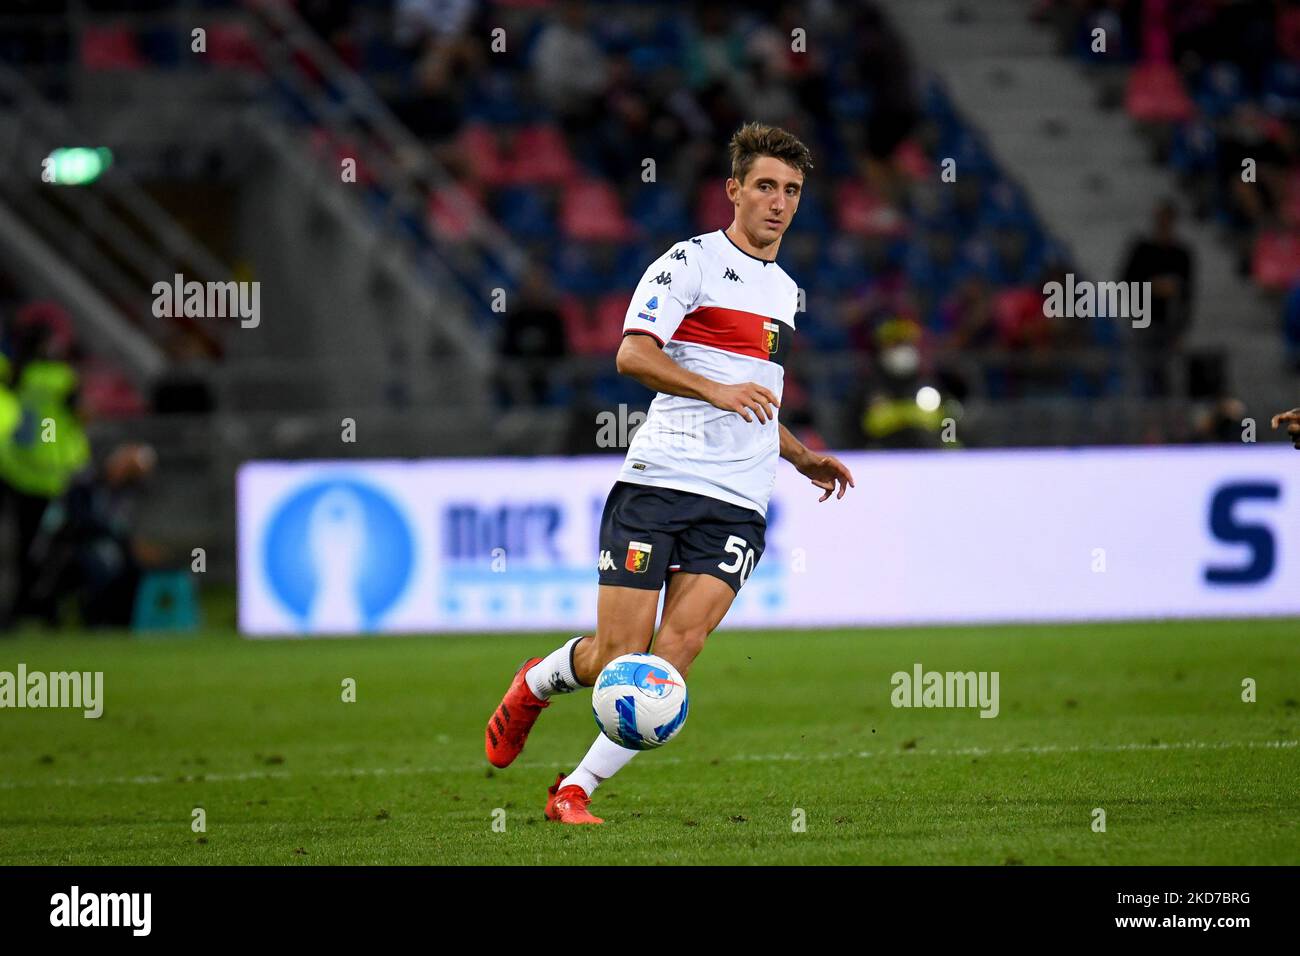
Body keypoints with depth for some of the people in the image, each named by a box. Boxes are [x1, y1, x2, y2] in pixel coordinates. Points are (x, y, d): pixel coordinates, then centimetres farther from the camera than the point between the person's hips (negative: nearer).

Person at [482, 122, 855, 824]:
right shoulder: (691, 262, -1)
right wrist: (717, 390, -26)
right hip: (659, 478, -5)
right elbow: (632, 353, -15)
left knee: (679, 645, -15)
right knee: (617, 654, -5)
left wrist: (801, 457, 27)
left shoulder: (785, 292, 23)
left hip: (738, 503, 5)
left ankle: (575, 790, -10)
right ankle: (534, 685, 29)